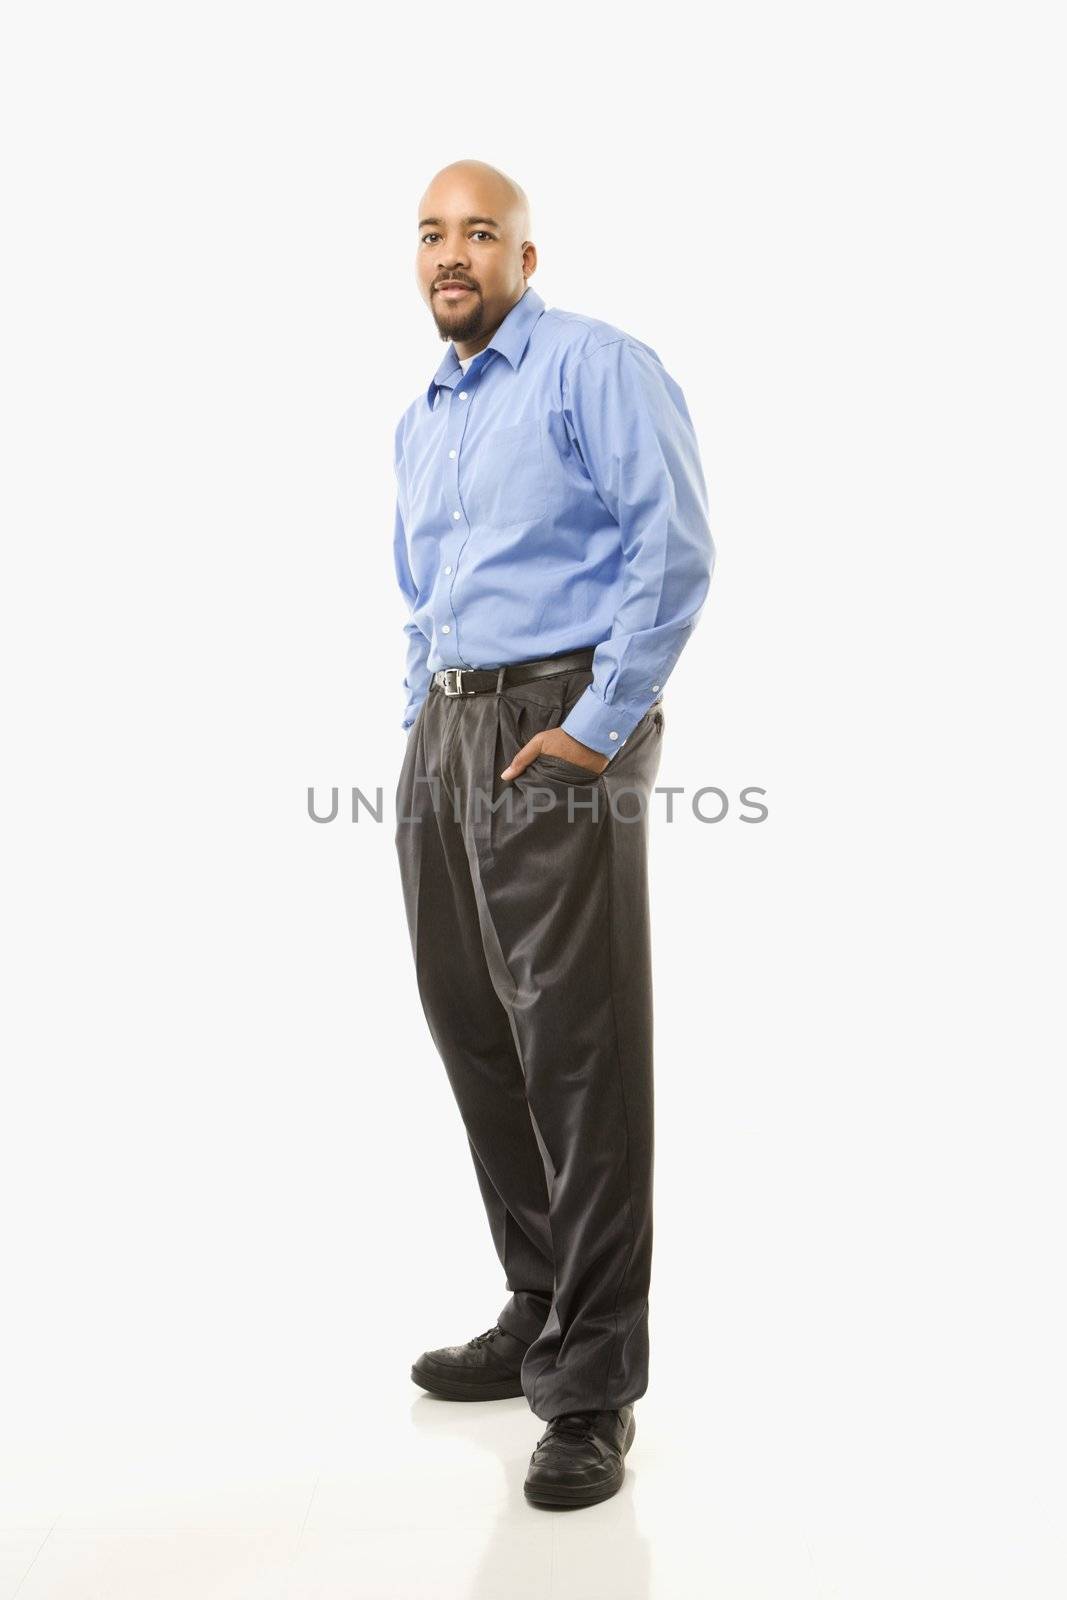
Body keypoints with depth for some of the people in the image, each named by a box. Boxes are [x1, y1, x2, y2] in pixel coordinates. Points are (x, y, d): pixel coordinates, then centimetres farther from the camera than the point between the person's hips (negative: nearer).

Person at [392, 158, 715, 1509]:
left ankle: (589, 1389, 2)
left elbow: (675, 546, -13)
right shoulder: (418, 420, 21)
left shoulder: (598, 365, -3)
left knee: (580, 1052, -7)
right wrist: (422, 719, 15)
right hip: (443, 734, 9)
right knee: (473, 1034, 12)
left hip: (559, 723, -8)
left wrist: (600, 726, -18)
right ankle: (536, 1314, 28)